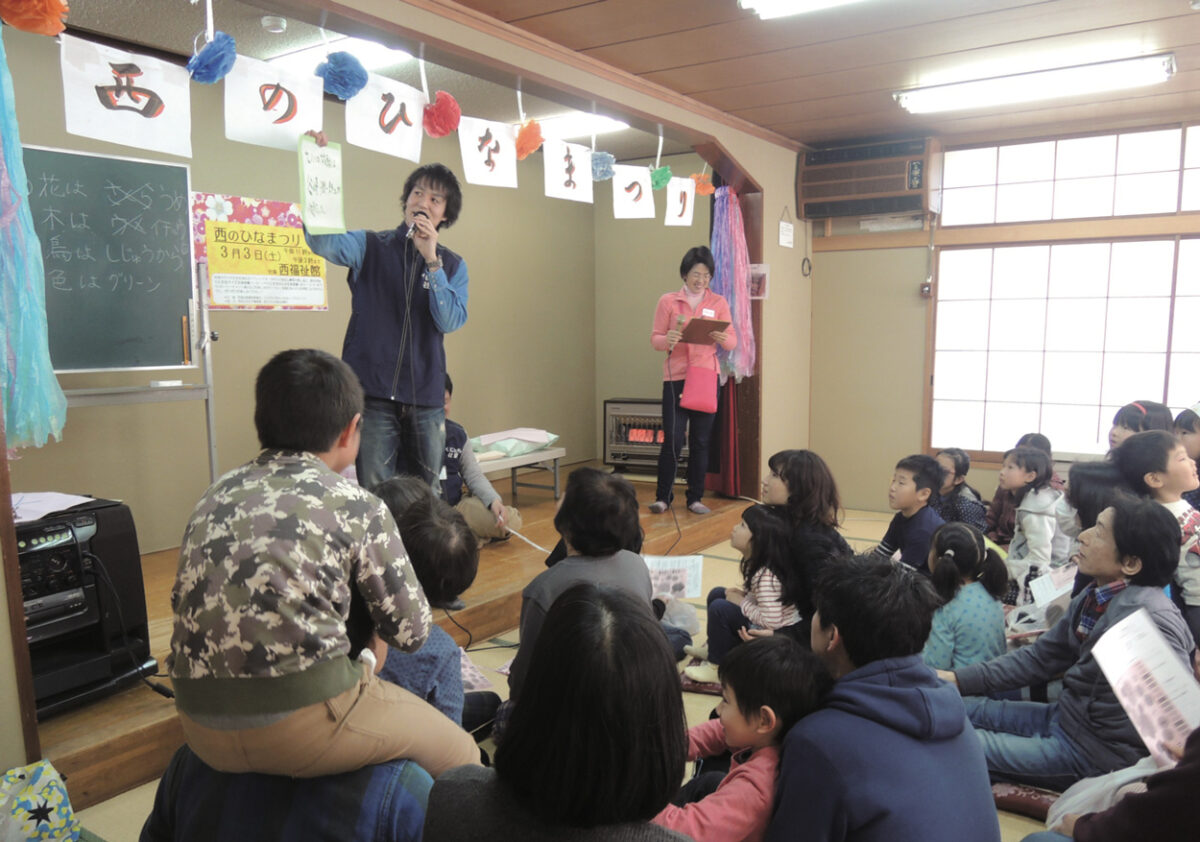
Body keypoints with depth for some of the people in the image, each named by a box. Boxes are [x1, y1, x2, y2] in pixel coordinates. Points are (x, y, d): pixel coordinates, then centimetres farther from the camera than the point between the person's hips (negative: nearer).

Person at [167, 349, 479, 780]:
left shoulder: (216, 495, 9)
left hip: (201, 727, 7)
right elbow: (410, 632, 0)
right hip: (302, 720, -6)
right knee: (459, 753, 16)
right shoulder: (357, 506, -5)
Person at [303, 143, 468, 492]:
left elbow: (450, 321, -5)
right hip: (373, 393, -2)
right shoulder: (370, 246, 5)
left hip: (426, 398, 2)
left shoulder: (452, 265, 10)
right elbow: (322, 241, -15)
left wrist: (431, 260, -14)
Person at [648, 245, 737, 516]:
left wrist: (722, 338, -19)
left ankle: (695, 498, 15)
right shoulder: (668, 301, 3)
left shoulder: (719, 303, 7)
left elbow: (733, 342, 4)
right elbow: (654, 339, 1)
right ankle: (663, 497, 10)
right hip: (675, 377, -1)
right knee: (672, 440, -3)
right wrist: (668, 340, -21)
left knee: (700, 441, 5)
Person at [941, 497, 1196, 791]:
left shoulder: (1151, 618, -26)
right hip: (1065, 717, 8)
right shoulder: (1094, 597, 1)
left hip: (1093, 750, -8)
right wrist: (958, 679, 2)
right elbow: (1040, 658, 7)